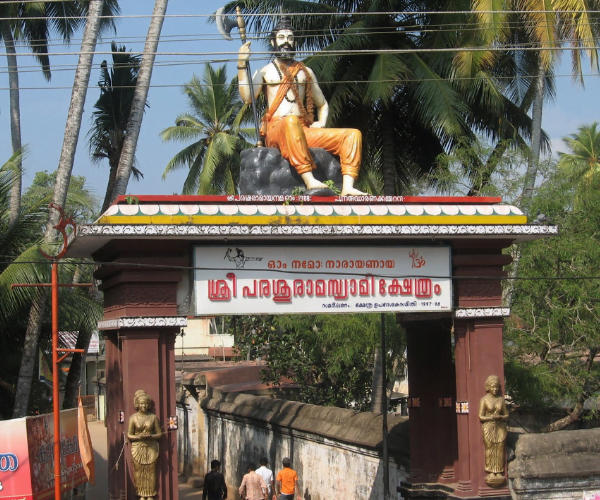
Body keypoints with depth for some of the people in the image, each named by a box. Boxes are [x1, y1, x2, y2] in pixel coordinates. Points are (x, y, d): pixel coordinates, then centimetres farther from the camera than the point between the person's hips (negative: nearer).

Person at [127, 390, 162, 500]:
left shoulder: (153, 417, 6)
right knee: (139, 472, -3)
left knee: (151, 472, -1)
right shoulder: (133, 418, 4)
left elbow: (159, 434, 8)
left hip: (151, 448, 0)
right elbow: (129, 435, 4)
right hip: (138, 448, 0)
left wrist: (150, 436, -12)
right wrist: (138, 437, -14)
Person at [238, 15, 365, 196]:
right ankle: (309, 181, -50)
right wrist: (242, 65, -9)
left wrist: (321, 123, 10)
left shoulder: (305, 72, 26)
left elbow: (322, 104, 31)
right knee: (291, 121, -42)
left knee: (353, 134, -13)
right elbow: (247, 97, -2)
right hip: (275, 130, -5)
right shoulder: (265, 71, 16)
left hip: (304, 131, 5)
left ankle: (347, 187, -32)